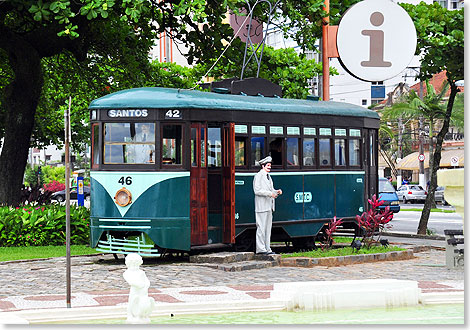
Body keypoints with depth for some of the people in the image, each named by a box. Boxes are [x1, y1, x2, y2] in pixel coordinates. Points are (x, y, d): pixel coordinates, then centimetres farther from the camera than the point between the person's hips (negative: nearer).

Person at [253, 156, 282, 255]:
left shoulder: (268, 177, 19)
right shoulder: (258, 176, -8)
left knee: (268, 228, 9)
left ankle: (267, 249, 12)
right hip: (261, 207, -9)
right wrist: (270, 193, -21)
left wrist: (276, 191, 4)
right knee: (261, 227, -8)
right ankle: (260, 249, -6)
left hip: (269, 206, 9)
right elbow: (257, 191, -16)